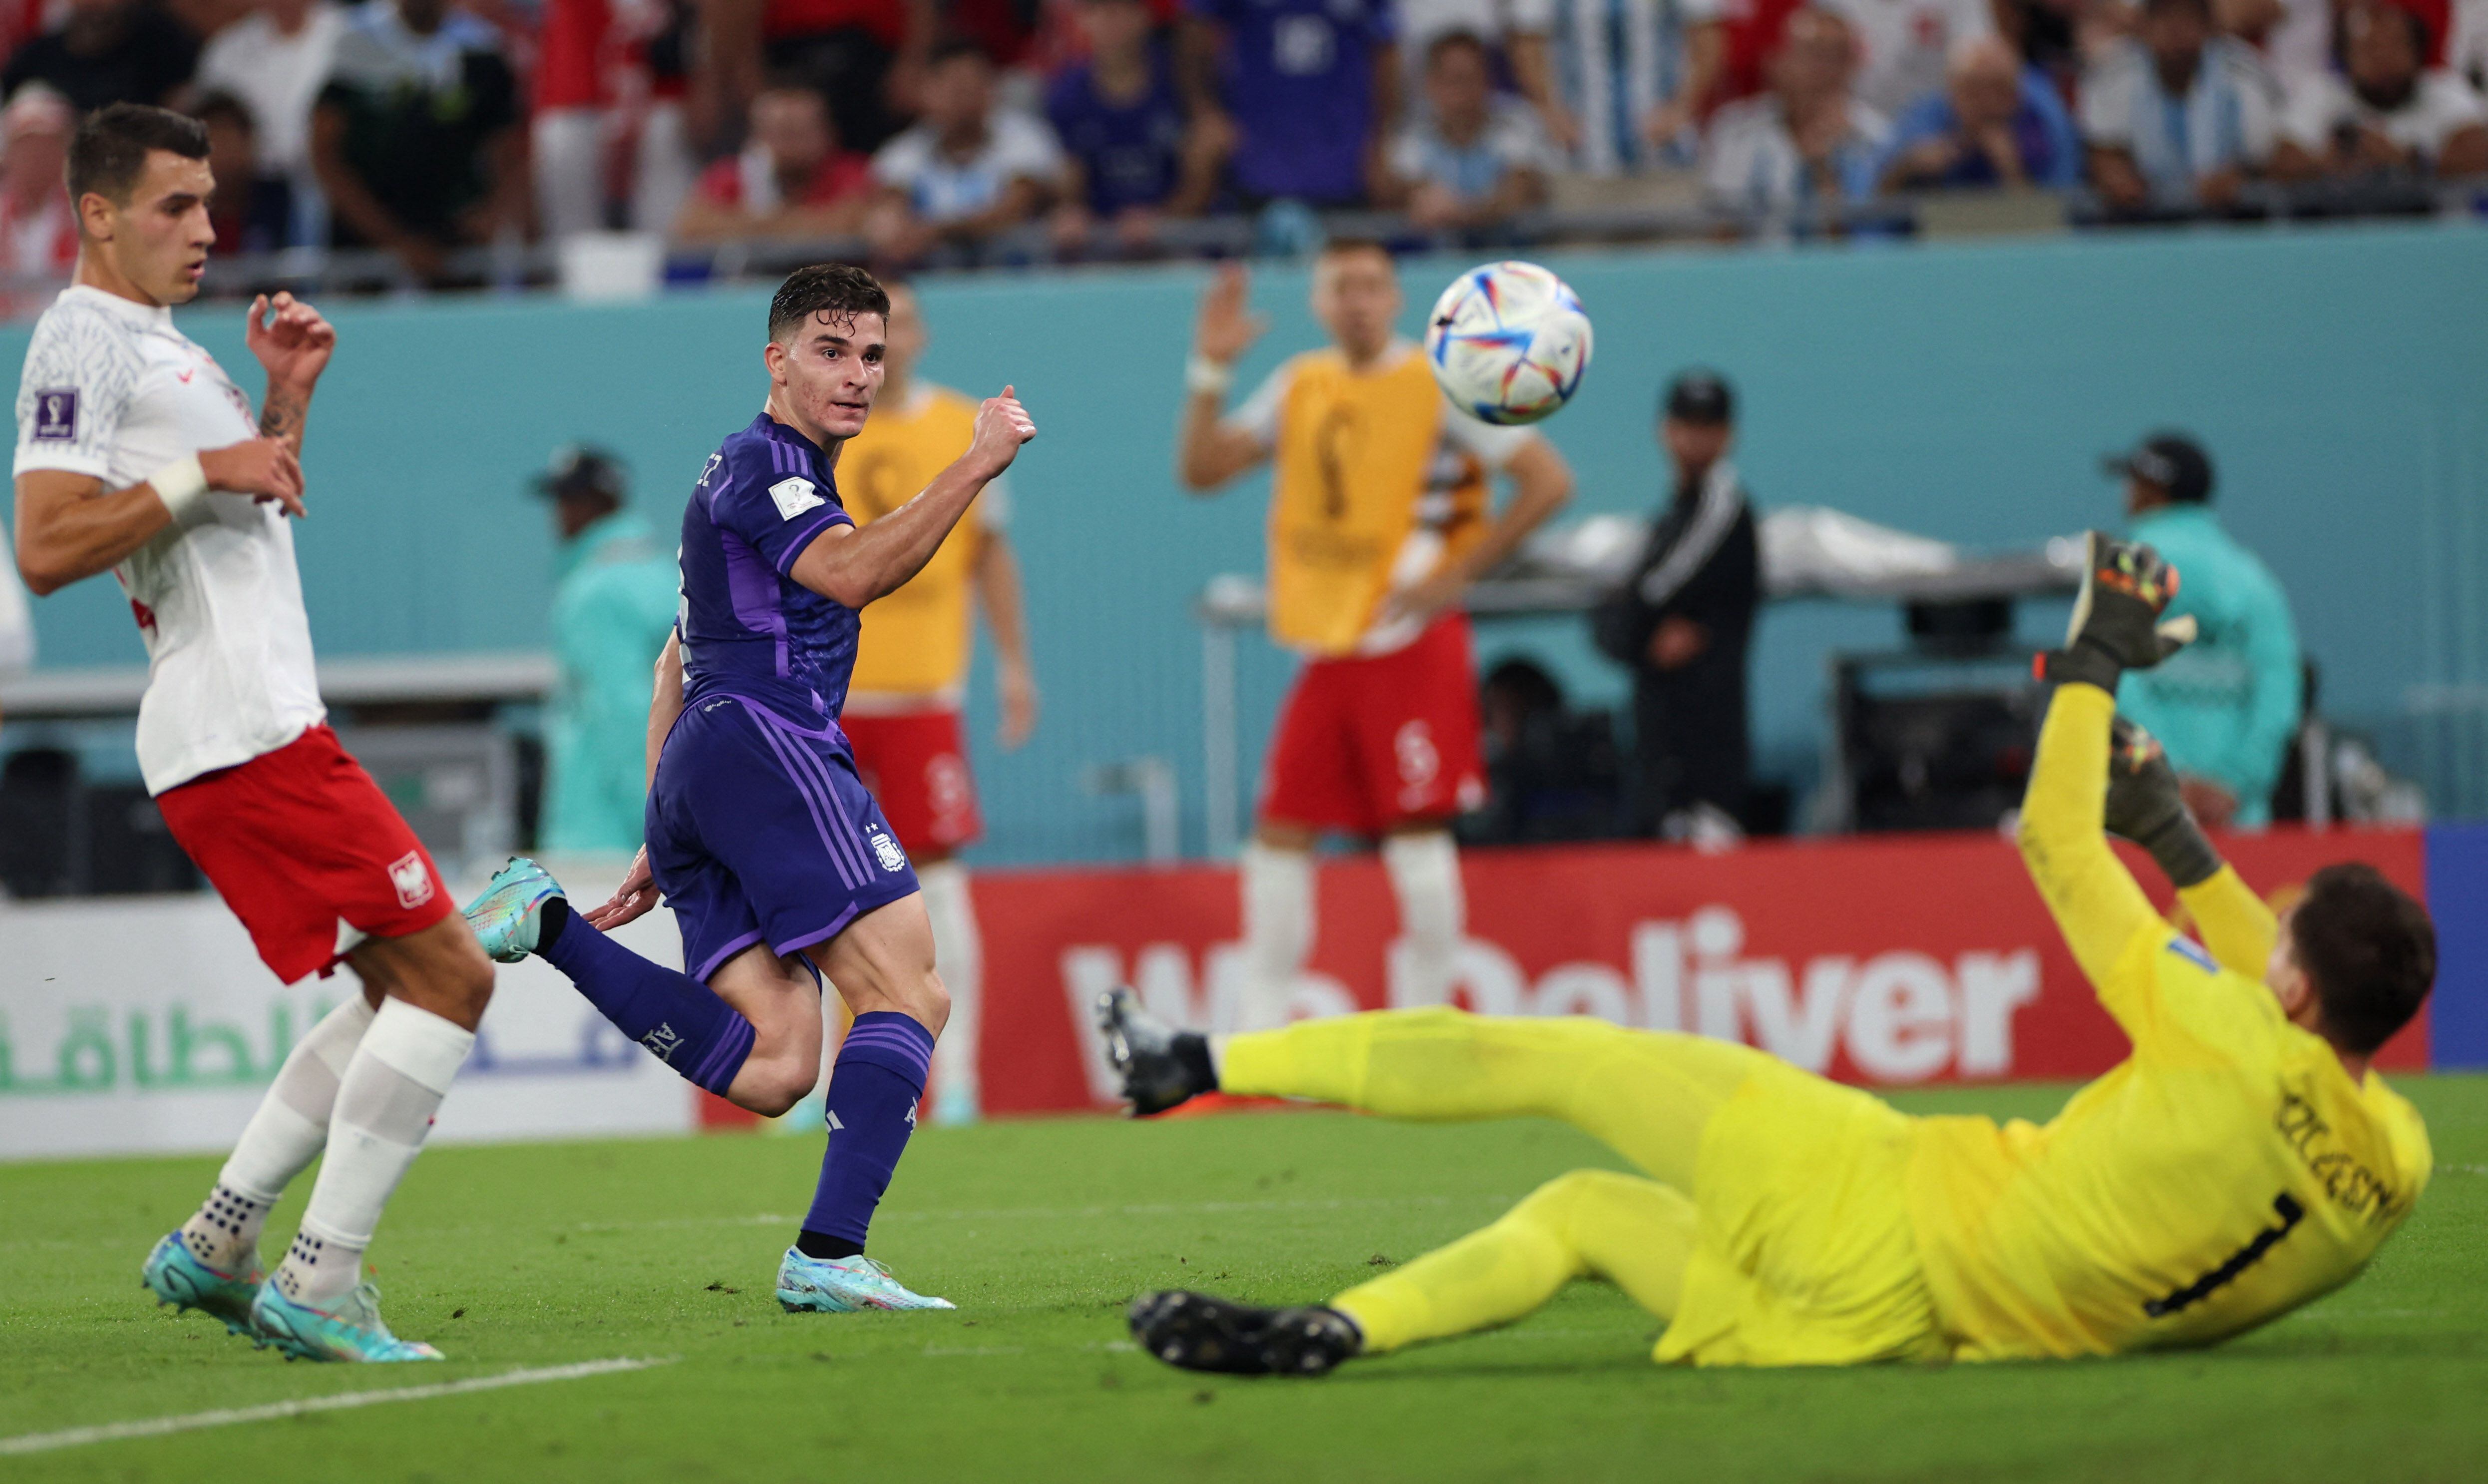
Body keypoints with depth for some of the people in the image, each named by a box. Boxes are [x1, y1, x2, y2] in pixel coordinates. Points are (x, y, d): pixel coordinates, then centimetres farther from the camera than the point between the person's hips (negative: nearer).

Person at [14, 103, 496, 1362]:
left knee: (405, 989, 14)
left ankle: (216, 1245, 12)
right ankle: (318, 1286, -13)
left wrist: (282, 404, 17)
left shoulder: (158, 346, 22)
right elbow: (46, 550, -19)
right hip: (239, 733, -10)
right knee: (446, 975, -12)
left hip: (268, 726, 10)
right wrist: (203, 471, -18)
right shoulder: (83, 341, -8)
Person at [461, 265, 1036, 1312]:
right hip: (761, 743, -9)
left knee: (769, 1069, -8)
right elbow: (854, 574, -19)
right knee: (909, 991, -16)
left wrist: (663, 842, 31)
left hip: (695, 780, 9)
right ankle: (829, 1254, -25)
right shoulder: (756, 461, 0)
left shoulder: (785, 481, 30)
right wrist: (978, 466, -15)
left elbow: (679, 659, 33)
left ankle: (548, 925, -8)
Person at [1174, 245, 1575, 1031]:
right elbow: (1200, 469, 7)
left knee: (1416, 828, -9)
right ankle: (1259, 1037, 7)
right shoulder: (1299, 388, 10)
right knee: (1280, 832, 3)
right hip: (1325, 648, 6)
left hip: (1410, 640, -6)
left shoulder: (1440, 384, -6)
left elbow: (1549, 480, -10)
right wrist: (1210, 371, -6)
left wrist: (1459, 574, -13)